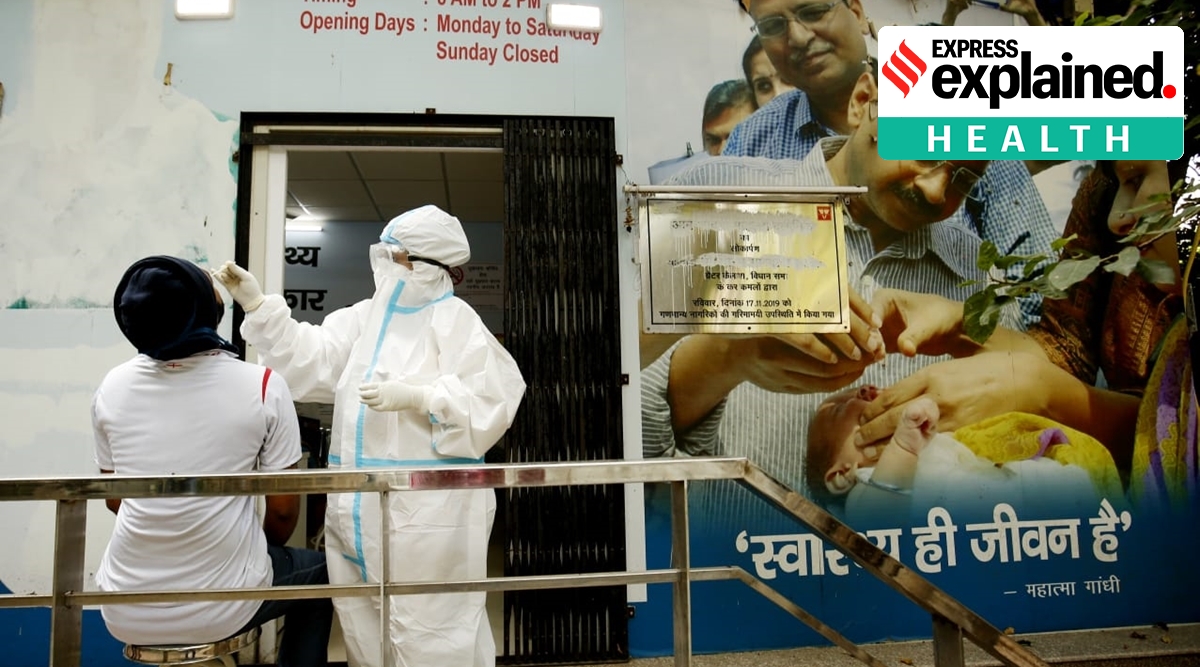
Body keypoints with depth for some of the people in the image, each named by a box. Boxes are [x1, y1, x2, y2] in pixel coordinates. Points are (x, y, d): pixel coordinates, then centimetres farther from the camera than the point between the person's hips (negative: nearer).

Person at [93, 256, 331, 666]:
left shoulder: (112, 387, -3)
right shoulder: (263, 386, -14)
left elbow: (115, 501, 9)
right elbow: (283, 510, -7)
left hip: (126, 614, 4)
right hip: (223, 609, -3)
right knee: (319, 571, 26)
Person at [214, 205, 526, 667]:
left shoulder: (455, 321, -6)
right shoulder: (366, 317, 15)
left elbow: (490, 402, -14)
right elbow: (309, 360, 6)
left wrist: (413, 397, -21)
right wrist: (255, 303, 1)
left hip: (429, 509, -7)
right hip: (359, 506, 8)